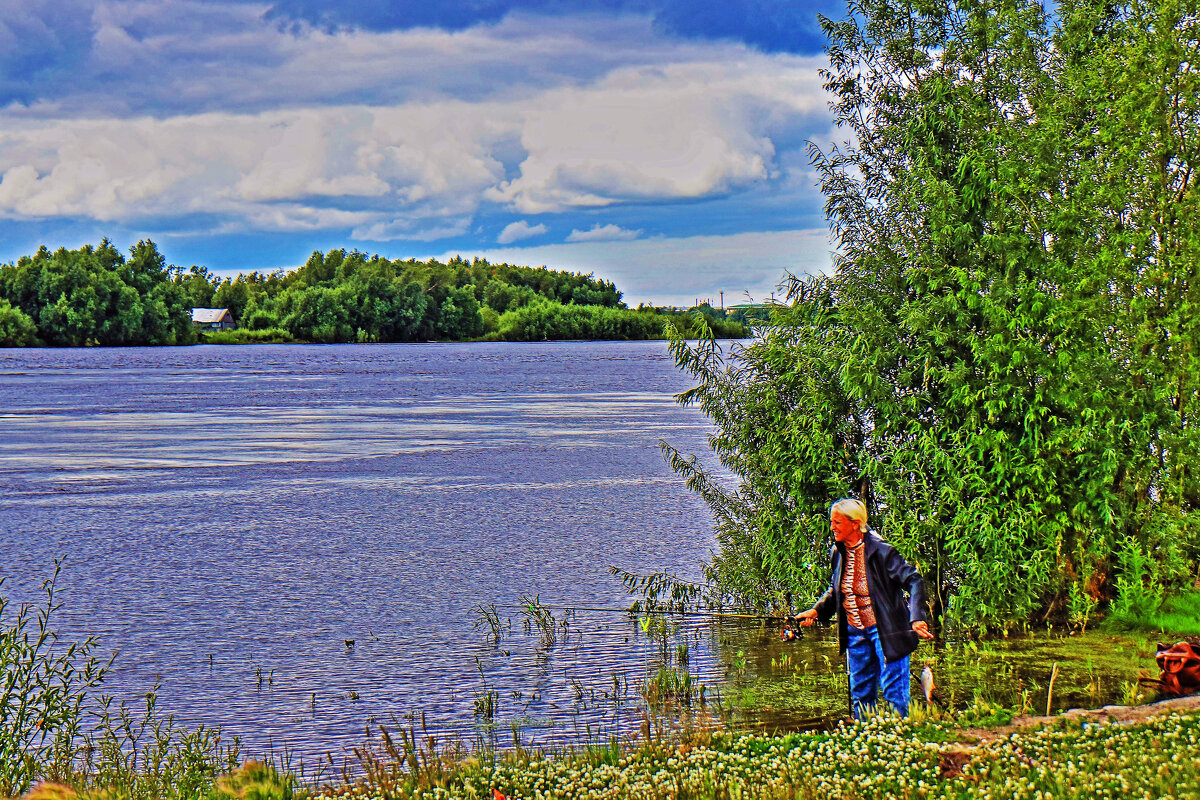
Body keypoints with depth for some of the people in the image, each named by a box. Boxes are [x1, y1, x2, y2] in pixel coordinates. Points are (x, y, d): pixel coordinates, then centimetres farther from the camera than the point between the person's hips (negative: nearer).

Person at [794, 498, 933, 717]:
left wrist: (916, 619, -32)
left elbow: (914, 581, -20)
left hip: (886, 631, -7)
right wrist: (816, 611, 4)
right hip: (856, 632, 7)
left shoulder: (881, 551, -17)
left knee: (893, 692, -6)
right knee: (860, 692, 14)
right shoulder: (838, 553, 5)